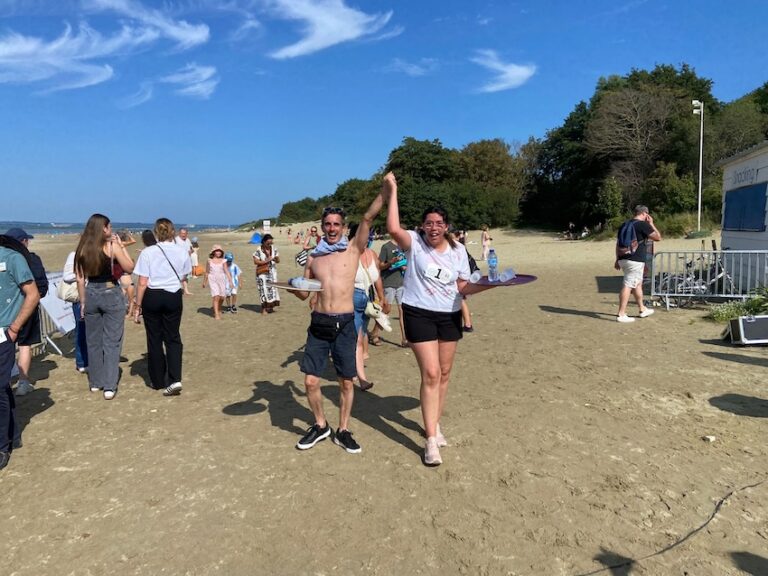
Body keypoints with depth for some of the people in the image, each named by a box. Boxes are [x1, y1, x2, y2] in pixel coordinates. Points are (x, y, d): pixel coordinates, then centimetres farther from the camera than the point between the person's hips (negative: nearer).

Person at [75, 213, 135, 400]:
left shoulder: (82, 249, 3)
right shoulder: (112, 246, -9)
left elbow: (80, 279, 4)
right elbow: (129, 268, -3)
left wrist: (83, 302, 12)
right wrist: (121, 246, 2)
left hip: (91, 295, 4)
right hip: (111, 294, -4)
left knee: (93, 341, 15)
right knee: (112, 342, 1)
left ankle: (95, 382, 26)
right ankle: (109, 386, -1)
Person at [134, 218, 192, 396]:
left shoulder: (147, 252, -10)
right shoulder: (182, 252, -3)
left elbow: (142, 283, -10)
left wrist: (138, 304, -1)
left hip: (152, 297, -1)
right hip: (174, 297, 2)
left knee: (154, 339, 11)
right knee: (172, 338, 10)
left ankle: (158, 381, 23)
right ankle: (174, 379, -5)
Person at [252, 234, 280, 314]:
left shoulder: (274, 249, 3)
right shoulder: (259, 250, -8)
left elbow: (278, 261, 6)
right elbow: (255, 261, -11)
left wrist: (276, 259, -18)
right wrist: (266, 261, -18)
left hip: (272, 272, 4)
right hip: (262, 273, -4)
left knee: (272, 288, 4)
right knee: (264, 289, -4)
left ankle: (270, 307, 15)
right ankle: (264, 308, 2)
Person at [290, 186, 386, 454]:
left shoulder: (353, 249, 3)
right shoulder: (313, 257, 12)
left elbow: (368, 217, -8)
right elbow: (304, 293, 17)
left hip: (344, 323, -2)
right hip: (319, 323, 3)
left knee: (346, 382, 6)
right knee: (310, 381, 2)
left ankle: (342, 431, 24)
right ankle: (320, 426, 25)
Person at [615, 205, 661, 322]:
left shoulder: (624, 224, 14)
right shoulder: (643, 225, -9)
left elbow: (618, 243, 16)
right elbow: (658, 237, -5)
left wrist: (617, 259, 20)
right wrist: (651, 224, 5)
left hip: (623, 259, 8)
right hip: (635, 260, -8)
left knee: (638, 284, 21)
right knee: (628, 286, -8)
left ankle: (643, 309, 32)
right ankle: (621, 314, -9)